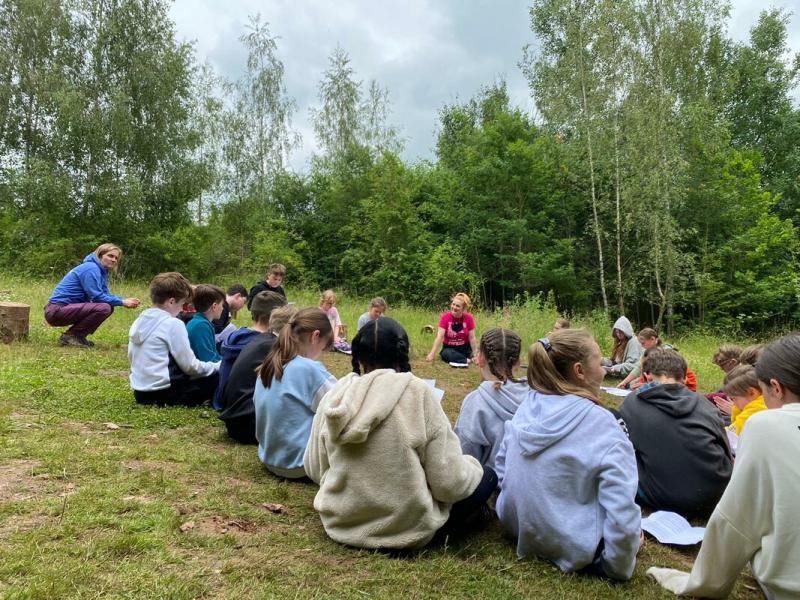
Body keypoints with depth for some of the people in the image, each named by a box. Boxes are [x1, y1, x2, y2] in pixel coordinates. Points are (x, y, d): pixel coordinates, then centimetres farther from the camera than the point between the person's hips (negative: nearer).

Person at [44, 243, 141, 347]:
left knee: (108, 307, 10)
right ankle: (70, 336, -11)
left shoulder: (102, 271, 14)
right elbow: (97, 297, -19)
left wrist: (126, 300, -4)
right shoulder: (91, 268, -16)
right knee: (104, 308, -24)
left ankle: (77, 336, 8)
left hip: (67, 309, 10)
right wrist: (122, 302, -14)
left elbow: (105, 295, 10)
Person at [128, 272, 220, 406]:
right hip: (163, 392, -8)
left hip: (141, 392, 8)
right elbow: (190, 366, -13)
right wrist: (219, 366, 2)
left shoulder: (139, 321, 9)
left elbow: (131, 358, 16)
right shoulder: (173, 324, -13)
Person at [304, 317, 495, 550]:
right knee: (487, 475, 14)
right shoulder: (418, 393, -19)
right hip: (405, 528, -4)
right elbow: (449, 482, -17)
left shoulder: (335, 395, -7)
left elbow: (314, 469, 3)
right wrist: (470, 465, 4)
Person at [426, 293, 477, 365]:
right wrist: (432, 354, -28)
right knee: (447, 354, -34)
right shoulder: (445, 317, -12)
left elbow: (472, 338, -9)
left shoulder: (469, 318, -9)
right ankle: (467, 360, -30)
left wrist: (475, 355, -18)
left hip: (464, 348, 2)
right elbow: (439, 337, -19)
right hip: (449, 348, -1)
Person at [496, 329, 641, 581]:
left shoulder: (526, 407, -4)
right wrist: (618, 567, -13)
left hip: (517, 524, 6)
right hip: (570, 547, -5)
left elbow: (502, 467, 7)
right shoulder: (601, 424, -23)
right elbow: (621, 510, -27)